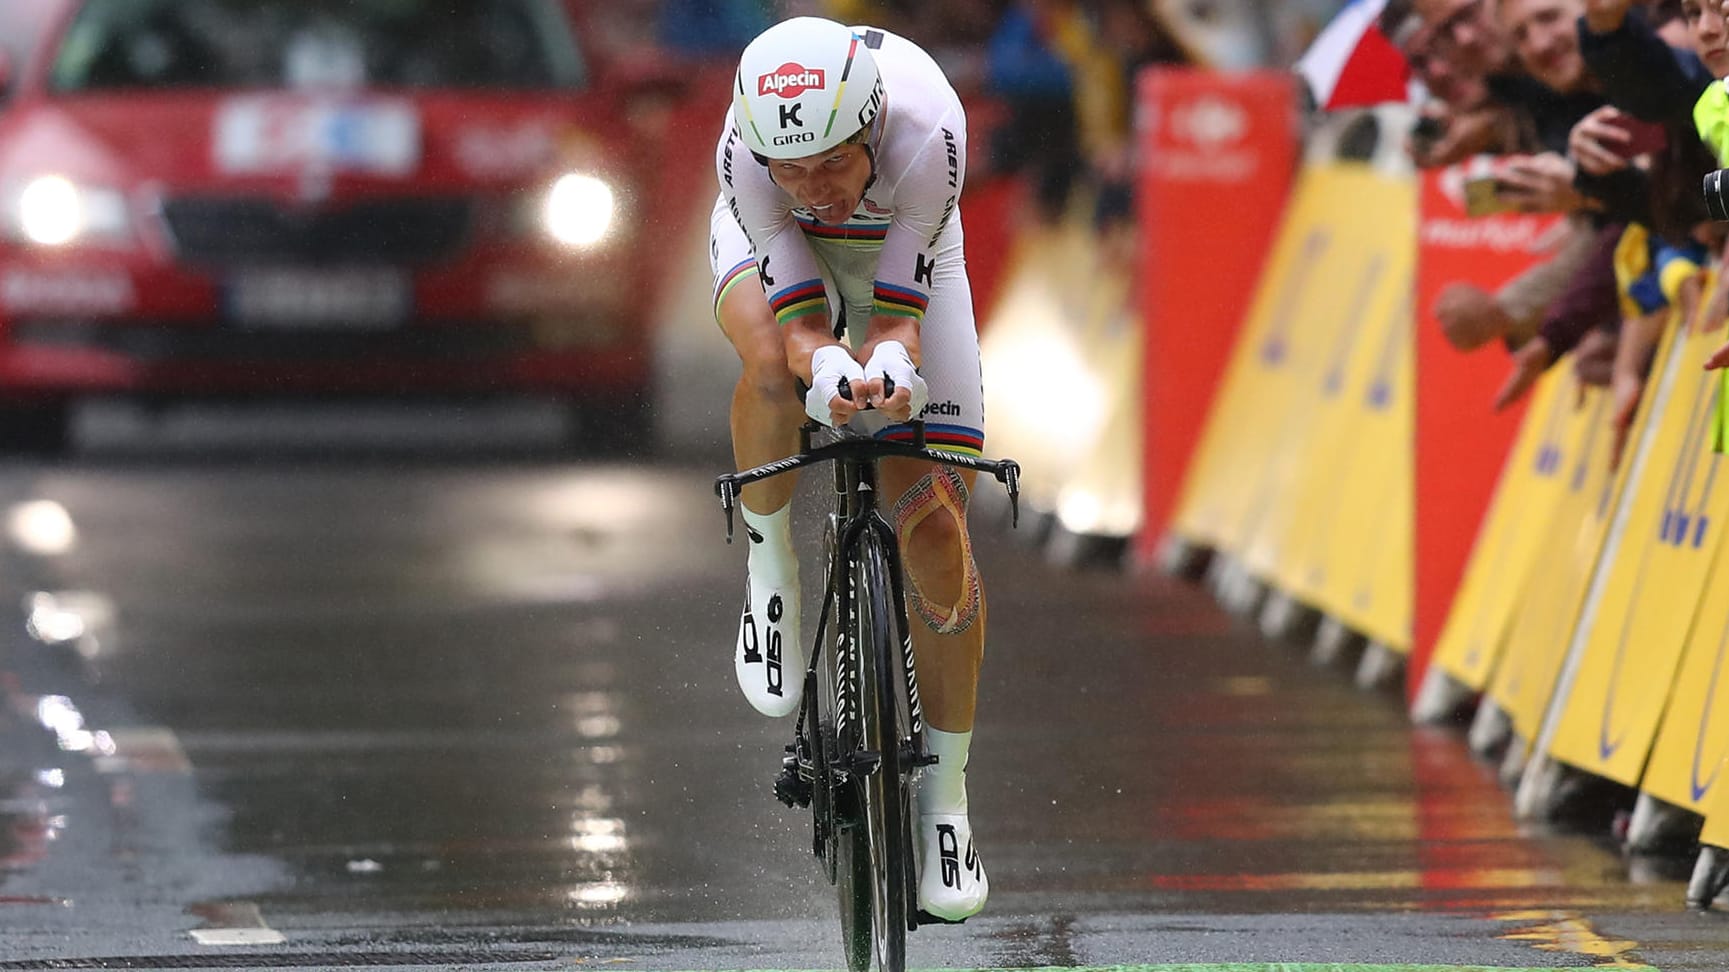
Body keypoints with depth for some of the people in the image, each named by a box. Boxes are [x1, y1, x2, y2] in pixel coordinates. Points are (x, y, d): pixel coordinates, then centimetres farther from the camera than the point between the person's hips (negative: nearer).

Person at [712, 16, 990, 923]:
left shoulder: (926, 129, -39)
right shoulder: (746, 152, -37)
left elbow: (897, 313, -34)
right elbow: (801, 321, -36)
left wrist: (890, 365, -56)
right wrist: (830, 373, -58)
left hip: (899, 255, 0)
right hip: (777, 251, 0)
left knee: (937, 526, -8)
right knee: (772, 366, -38)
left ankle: (945, 794, 5)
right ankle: (772, 569, -10)